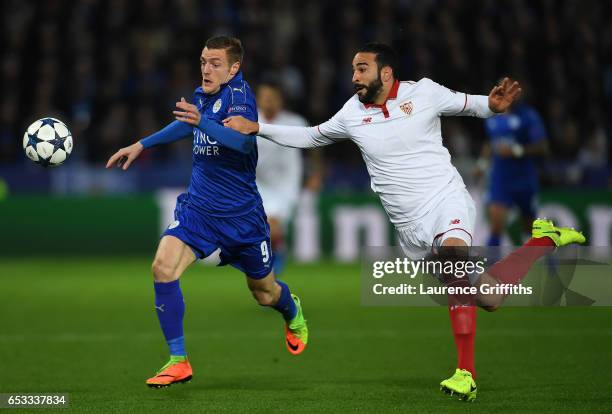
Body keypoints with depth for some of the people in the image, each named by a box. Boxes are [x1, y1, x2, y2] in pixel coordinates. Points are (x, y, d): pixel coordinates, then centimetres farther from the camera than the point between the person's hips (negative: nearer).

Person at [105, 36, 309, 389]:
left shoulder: (238, 92, -17)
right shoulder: (200, 95, 3)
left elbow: (244, 140, -35)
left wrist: (202, 122, -49)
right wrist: (141, 145, 23)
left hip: (242, 214, -5)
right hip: (198, 209, 5)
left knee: (265, 293, 13)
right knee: (163, 267, -21)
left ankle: (293, 313, 53)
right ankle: (179, 361, -13)